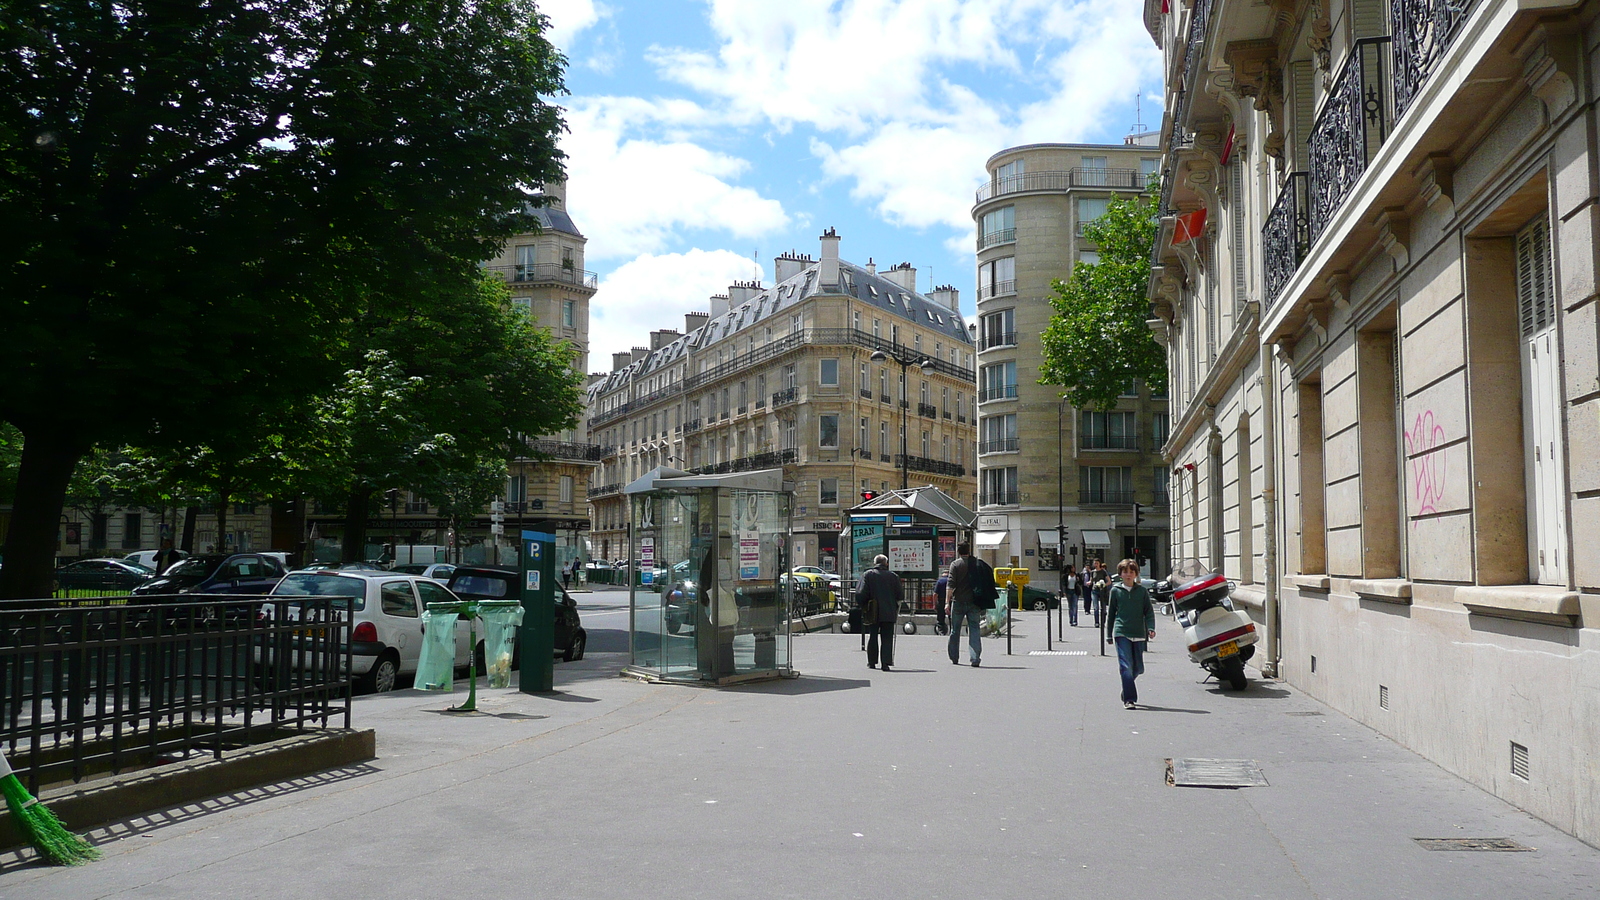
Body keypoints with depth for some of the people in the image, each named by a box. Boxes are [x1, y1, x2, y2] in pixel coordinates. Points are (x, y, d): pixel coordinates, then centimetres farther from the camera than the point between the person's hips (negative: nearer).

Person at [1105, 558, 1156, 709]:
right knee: (1126, 666, -12)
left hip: (1138, 634, 2)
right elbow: (1111, 613, 11)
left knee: (1138, 668, 8)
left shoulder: (1142, 591, 7)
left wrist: (1151, 628, -10)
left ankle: (1126, 689, 35)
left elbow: (1149, 611, 6)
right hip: (1121, 633, -2)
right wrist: (1109, 634, 10)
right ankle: (1129, 699, -11)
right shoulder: (1115, 590, 5)